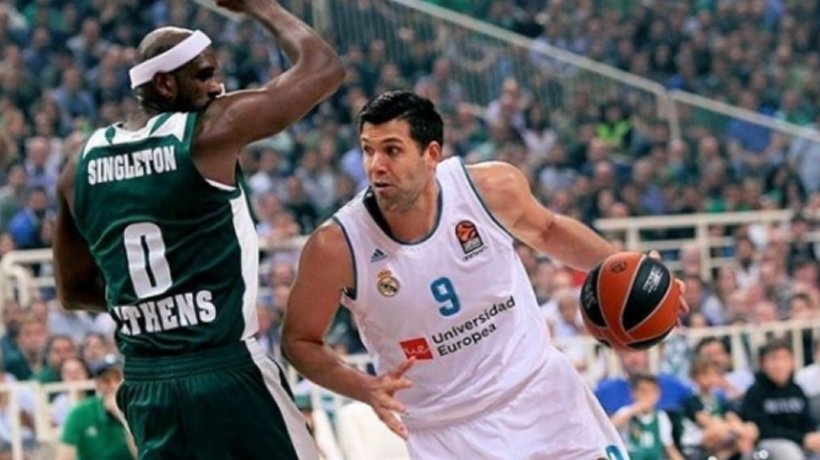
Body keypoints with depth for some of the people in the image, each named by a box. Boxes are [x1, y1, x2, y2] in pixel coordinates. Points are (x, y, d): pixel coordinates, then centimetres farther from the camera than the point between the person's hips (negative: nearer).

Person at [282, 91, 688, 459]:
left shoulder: (493, 188, -15)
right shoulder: (337, 246, -21)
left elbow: (546, 231, 9)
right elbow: (299, 340, -6)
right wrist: (367, 389, -22)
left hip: (541, 389, 3)